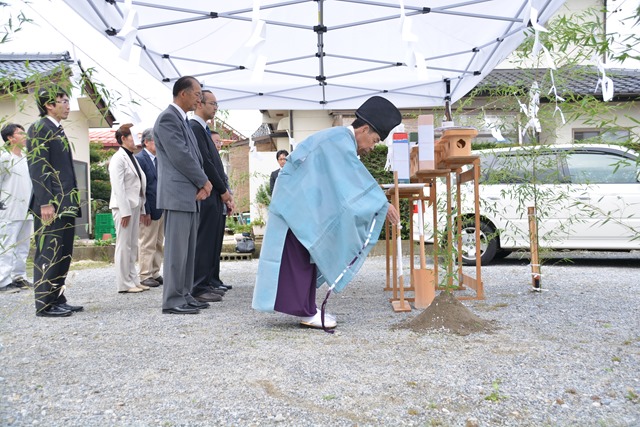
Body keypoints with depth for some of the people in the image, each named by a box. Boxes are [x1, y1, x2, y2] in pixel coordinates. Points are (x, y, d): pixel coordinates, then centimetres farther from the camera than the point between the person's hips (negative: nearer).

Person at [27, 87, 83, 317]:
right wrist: (46, 202, -21)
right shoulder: (39, 128, -6)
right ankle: (45, 304, 1)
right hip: (51, 205, -9)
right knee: (49, 253, -5)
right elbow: (38, 168, -15)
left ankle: (57, 299, 18)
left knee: (63, 254, 11)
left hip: (65, 204, 9)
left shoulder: (58, 130, 21)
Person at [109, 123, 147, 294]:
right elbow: (118, 187, -15)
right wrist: (124, 211, -19)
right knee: (124, 245, -3)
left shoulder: (132, 158, 17)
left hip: (134, 205, 8)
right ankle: (124, 284, 2)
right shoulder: (118, 158, -9)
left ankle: (133, 280, 17)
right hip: (124, 206, -8)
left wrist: (141, 209, 13)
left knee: (133, 245, 11)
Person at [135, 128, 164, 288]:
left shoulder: (158, 160, 15)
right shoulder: (139, 159, -10)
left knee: (158, 244, 12)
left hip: (161, 209, 8)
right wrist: (145, 211, -17)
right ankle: (145, 276, 7)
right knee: (147, 245, 0)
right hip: (150, 210, -8)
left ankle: (155, 274, 20)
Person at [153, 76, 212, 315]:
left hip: (190, 194, 10)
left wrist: (201, 185, 0)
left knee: (187, 250, 11)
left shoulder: (183, 120, 20)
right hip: (177, 195, -9)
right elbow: (180, 156, -17)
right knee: (177, 249, -6)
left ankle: (184, 295, 17)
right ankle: (172, 301, 0)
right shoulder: (168, 118, -10)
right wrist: (204, 182, -7)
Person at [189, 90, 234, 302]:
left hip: (216, 195, 10)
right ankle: (199, 288, -2)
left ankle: (211, 283, 22)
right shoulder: (194, 127, -10)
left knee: (213, 241, 13)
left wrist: (225, 192, 11)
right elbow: (205, 162, -16)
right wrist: (223, 190, -11)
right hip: (206, 195, -10)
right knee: (204, 241, -7)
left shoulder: (203, 129, 21)